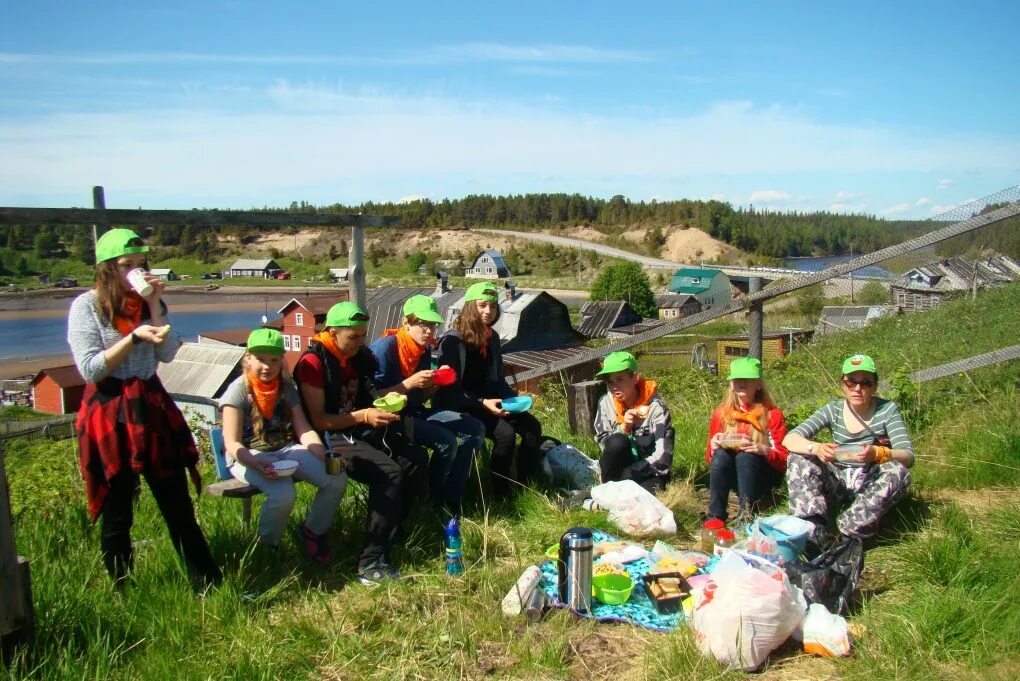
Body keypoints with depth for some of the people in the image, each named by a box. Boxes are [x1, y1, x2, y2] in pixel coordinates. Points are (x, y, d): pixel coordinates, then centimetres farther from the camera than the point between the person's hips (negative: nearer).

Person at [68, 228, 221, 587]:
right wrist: (134, 336, -20)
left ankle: (210, 582, 15)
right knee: (117, 513, 9)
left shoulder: (147, 302, 7)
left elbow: (168, 354, -3)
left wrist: (154, 305, -8)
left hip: (152, 407, 4)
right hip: (109, 414, -4)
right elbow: (90, 369, -13)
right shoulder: (86, 305, -6)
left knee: (178, 503, 8)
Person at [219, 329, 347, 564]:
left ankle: (312, 531, 10)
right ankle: (266, 546, -4)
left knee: (336, 479, -17)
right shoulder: (238, 391, -9)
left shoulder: (286, 388, 7)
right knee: (283, 494, -35)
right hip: (250, 456, -5)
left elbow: (304, 430, 3)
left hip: (286, 450, 5)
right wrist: (257, 464, -34)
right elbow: (232, 443, -15)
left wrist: (323, 456, -16)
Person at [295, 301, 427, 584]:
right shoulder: (313, 362, -13)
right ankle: (371, 562, -29)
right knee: (389, 472, -28)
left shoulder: (359, 356, 9)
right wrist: (363, 416, -25)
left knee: (416, 460, -11)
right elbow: (318, 420, -17)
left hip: (362, 430, 8)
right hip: (331, 438, -8)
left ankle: (390, 529, 0)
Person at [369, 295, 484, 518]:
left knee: (475, 429, 0)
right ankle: (432, 499, -1)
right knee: (446, 442, -27)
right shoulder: (384, 348, -18)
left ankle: (451, 498, 4)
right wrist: (410, 383, -28)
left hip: (414, 413, 9)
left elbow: (419, 398, 11)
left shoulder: (424, 350, 5)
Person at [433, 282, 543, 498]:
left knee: (532, 427, -12)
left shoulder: (492, 338, 7)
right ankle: (500, 492, -11)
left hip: (487, 400, 7)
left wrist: (514, 396, -4)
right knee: (505, 433, -28)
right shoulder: (452, 340, -15)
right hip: (458, 406, -7)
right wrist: (483, 403, -28)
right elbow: (450, 389, -18)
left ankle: (524, 486, 0)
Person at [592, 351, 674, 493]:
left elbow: (662, 456, -19)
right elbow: (603, 443, -9)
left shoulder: (655, 407, -16)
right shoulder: (606, 403, -6)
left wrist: (623, 475, -21)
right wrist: (623, 428, -28)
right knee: (617, 443, -31)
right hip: (624, 468, 3)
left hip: (649, 472, -2)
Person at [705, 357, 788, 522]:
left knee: (745, 456, -32)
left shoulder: (772, 414, -2)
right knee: (721, 454, -29)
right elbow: (710, 457, 7)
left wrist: (764, 451, -27)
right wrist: (713, 447, -16)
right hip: (731, 477, 2)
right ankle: (715, 518, -29)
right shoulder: (721, 413, 4)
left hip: (763, 475, -2)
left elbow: (783, 458, -7)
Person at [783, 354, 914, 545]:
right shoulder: (833, 410, -5)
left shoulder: (887, 410, -9)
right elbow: (789, 439, -15)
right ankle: (812, 528, -30)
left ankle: (850, 532, -30)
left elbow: (908, 457, -19)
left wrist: (877, 453, -42)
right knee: (798, 458, -19)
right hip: (838, 481, 2)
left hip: (871, 484, -2)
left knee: (898, 471, -31)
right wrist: (816, 448, -38)